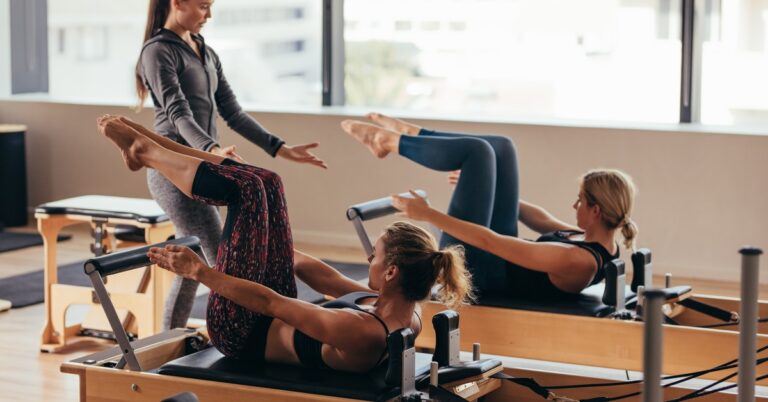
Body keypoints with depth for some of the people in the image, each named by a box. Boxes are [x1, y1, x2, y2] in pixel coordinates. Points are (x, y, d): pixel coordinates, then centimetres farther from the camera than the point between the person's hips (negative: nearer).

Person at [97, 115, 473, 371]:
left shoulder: (363, 334, -38)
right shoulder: (404, 314, -12)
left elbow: (270, 303, -31)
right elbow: (330, 280, 4)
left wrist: (201, 272, -22)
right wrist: (271, 247, 17)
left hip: (243, 332, -8)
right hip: (277, 321, 8)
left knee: (247, 189, -13)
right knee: (264, 183, 5)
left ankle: (145, 151, 11)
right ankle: (147, 146, 18)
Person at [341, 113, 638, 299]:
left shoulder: (577, 261, -34)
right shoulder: (599, 243, -7)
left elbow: (490, 242, -33)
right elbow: (545, 223, 10)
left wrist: (429, 214, -27)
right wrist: (479, 184, 19)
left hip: (470, 270, -8)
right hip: (500, 264, 8)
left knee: (478, 151, -11)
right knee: (500, 148, 8)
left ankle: (393, 142, 9)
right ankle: (408, 135, 20)